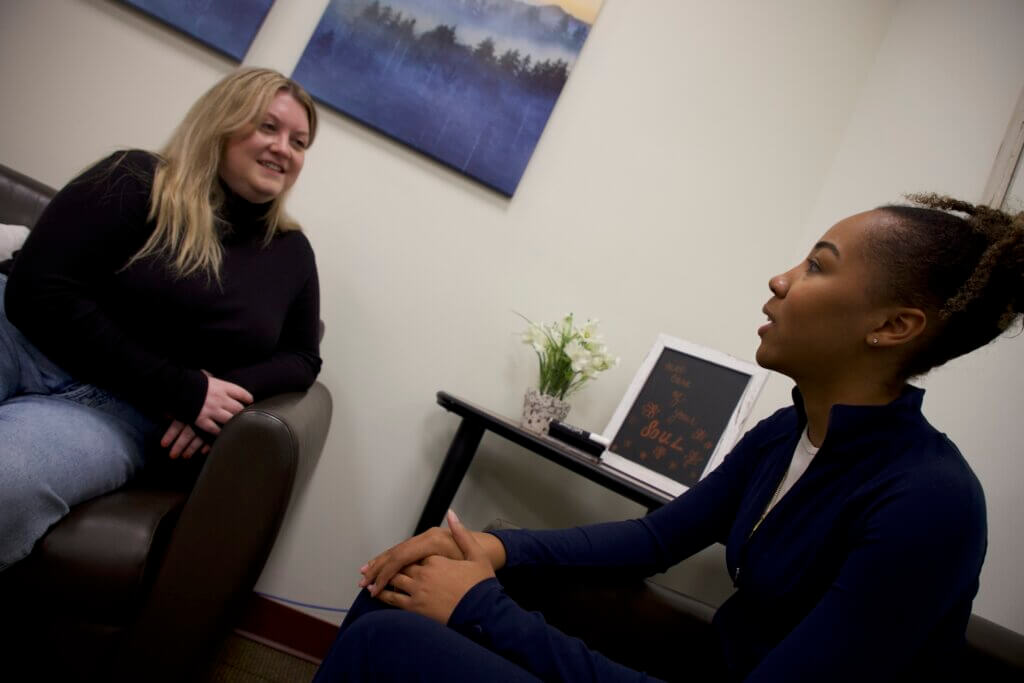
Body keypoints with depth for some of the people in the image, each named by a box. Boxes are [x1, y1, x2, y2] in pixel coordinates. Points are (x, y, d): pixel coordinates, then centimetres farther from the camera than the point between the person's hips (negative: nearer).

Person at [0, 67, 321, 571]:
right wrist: (182, 389, -16)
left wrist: (227, 389, -6)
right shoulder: (137, 181, -2)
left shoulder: (291, 252, 12)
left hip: (118, 412, 2)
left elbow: (302, 356, 19)